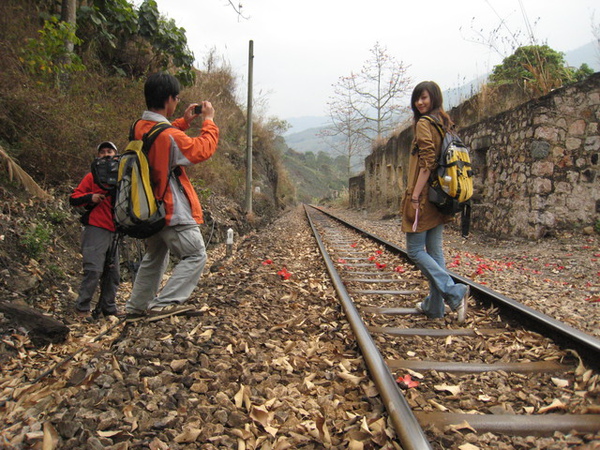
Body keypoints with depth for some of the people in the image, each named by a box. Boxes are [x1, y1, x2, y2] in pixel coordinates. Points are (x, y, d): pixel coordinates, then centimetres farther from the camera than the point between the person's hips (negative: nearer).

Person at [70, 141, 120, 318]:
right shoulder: (93, 176, 5)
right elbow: (73, 199, 1)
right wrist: (90, 197, -18)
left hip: (114, 231, 5)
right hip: (96, 229, -5)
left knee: (112, 273, 5)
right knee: (93, 270, -11)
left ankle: (108, 309, 14)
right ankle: (82, 308, -1)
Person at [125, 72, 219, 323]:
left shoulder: (140, 128, 3)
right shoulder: (169, 135, -23)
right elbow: (203, 150, -11)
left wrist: (184, 122, 14)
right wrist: (208, 121, 1)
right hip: (174, 210, -9)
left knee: (154, 258, 23)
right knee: (195, 256, 1)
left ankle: (136, 308, 30)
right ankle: (163, 304, -4)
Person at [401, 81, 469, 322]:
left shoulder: (424, 123, -10)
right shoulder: (445, 123, 15)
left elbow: (427, 163, -19)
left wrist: (415, 196, -19)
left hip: (425, 195, -9)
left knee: (415, 250, 0)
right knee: (435, 251, 11)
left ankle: (454, 292, -9)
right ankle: (435, 305, 18)